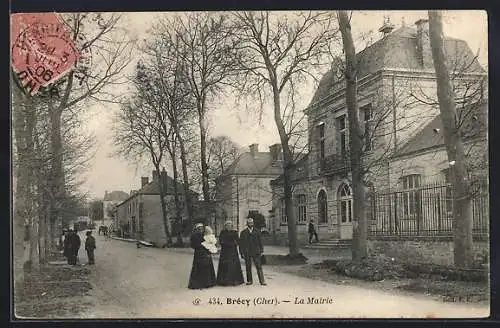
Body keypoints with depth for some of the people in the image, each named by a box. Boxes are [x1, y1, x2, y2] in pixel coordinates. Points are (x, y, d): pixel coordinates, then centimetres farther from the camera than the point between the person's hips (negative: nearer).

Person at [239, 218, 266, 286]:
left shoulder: (256, 231, 7)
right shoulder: (243, 232, 3)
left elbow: (260, 241, 9)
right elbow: (241, 243, 4)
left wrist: (261, 250, 3)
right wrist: (242, 252, -2)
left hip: (256, 252, 0)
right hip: (247, 253, 0)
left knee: (259, 267, -5)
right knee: (248, 267, 6)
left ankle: (262, 281, -6)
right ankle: (249, 280, 16)